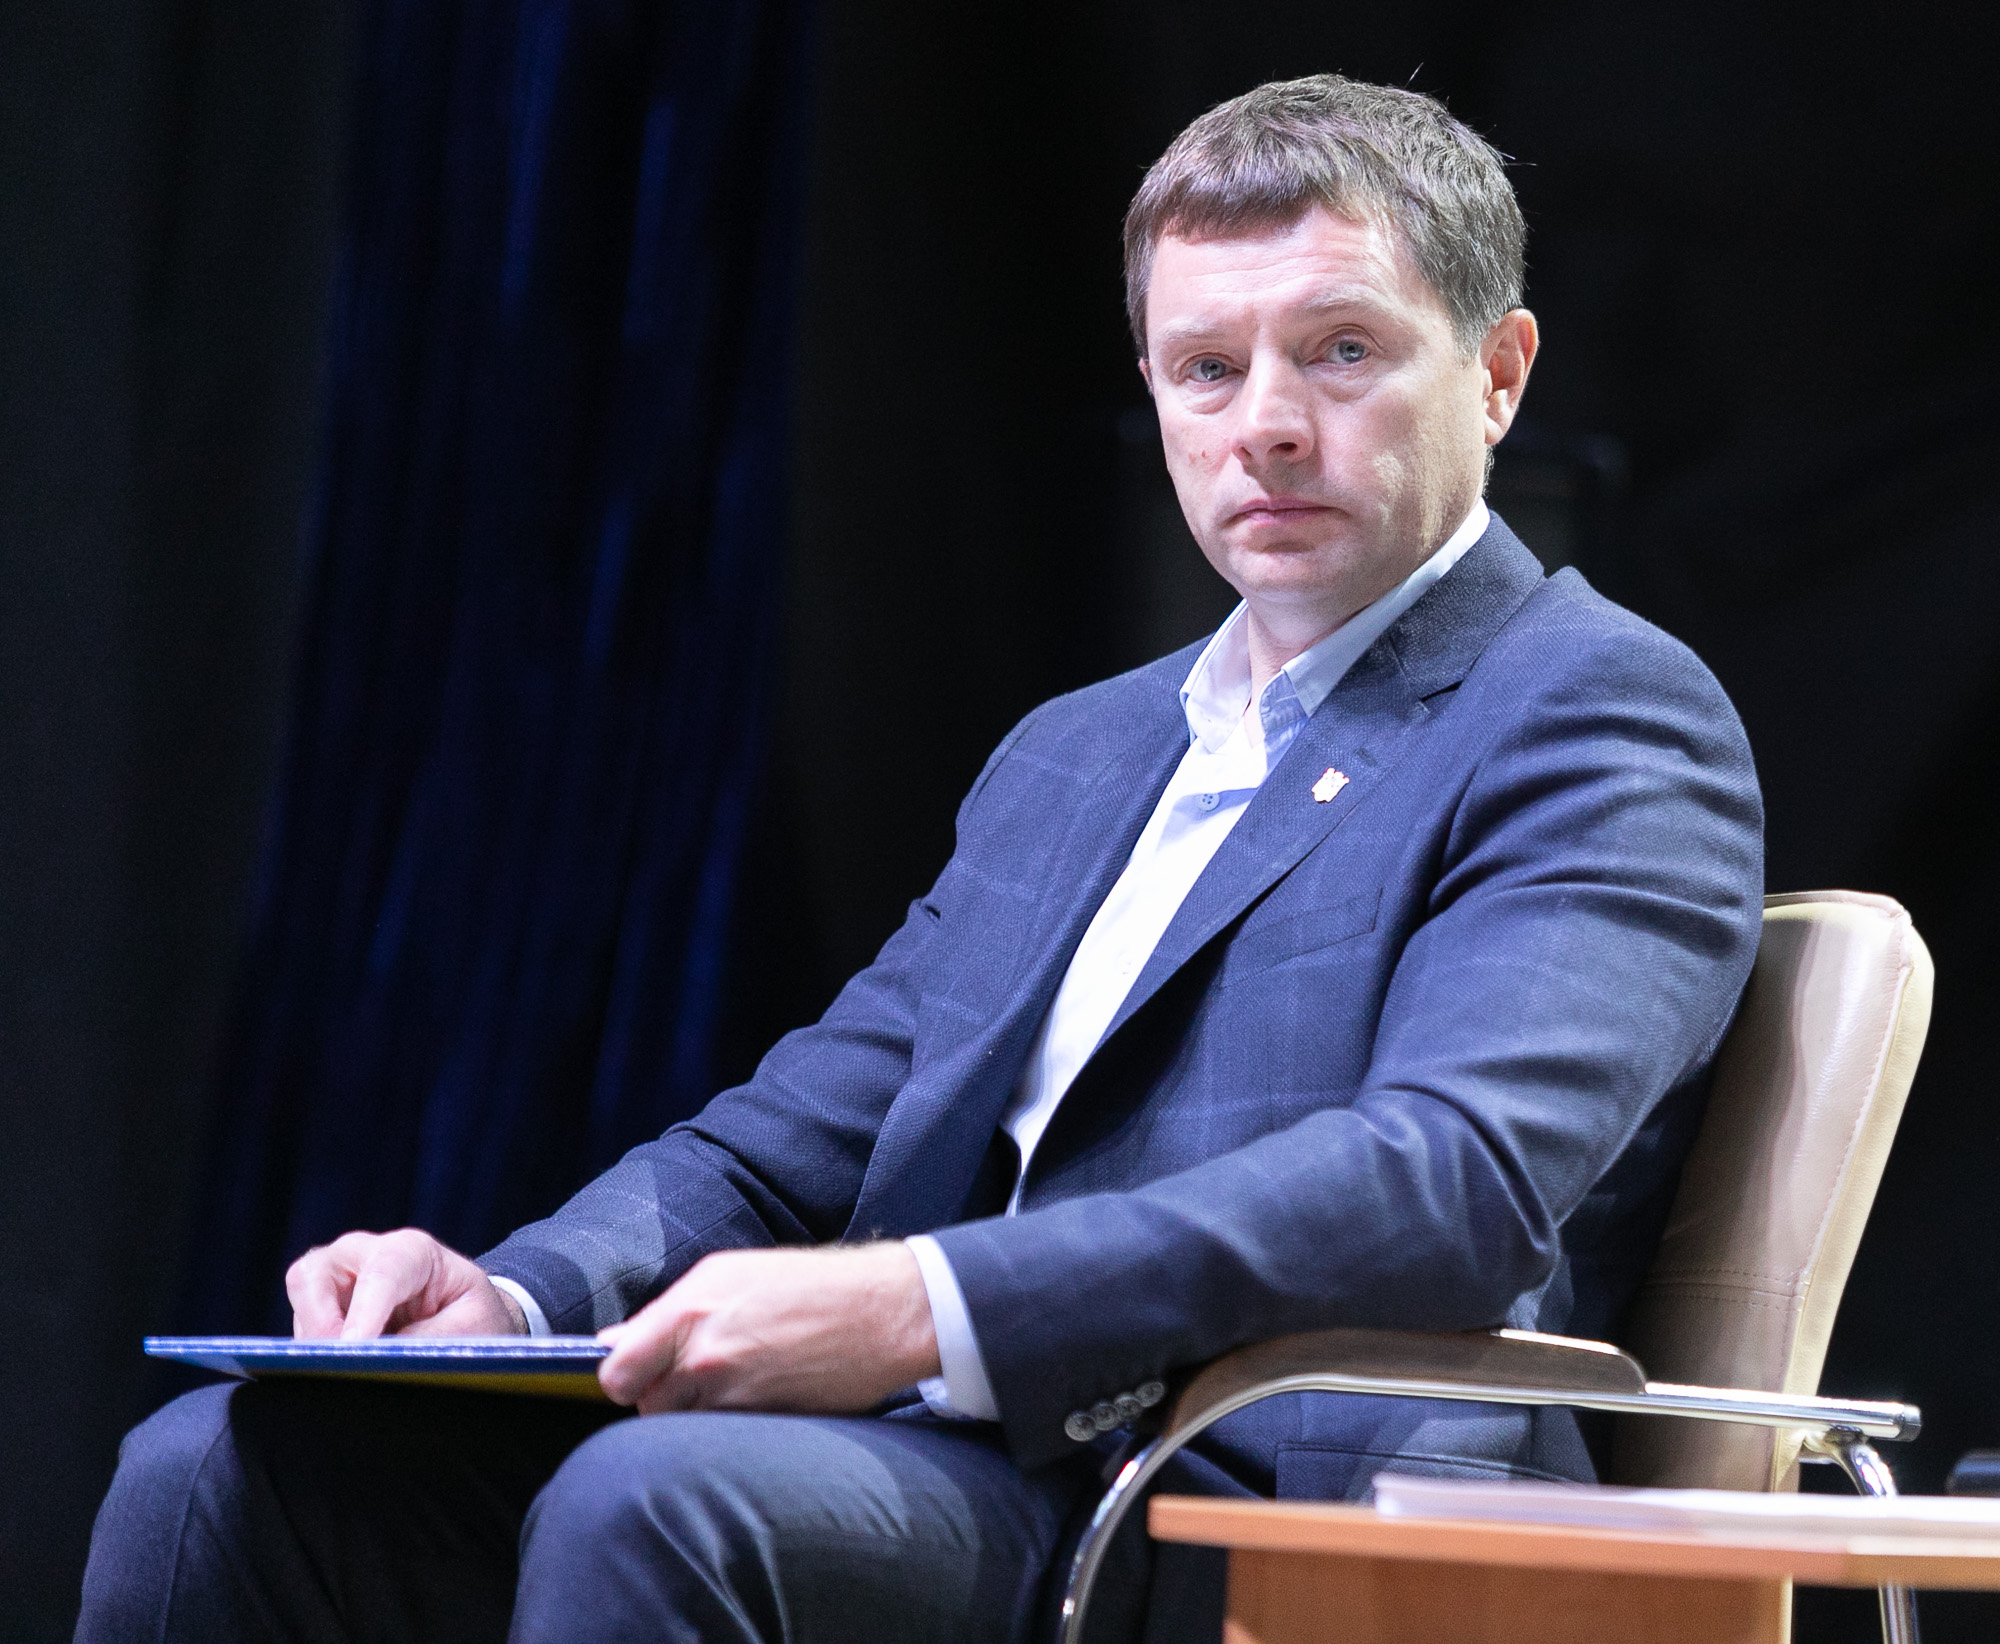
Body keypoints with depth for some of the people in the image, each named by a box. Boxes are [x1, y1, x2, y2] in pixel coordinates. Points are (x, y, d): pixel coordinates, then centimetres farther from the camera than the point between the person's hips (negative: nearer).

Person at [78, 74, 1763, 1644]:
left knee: (655, 1494, -34)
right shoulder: (1073, 754, 27)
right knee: (234, 1465, -13)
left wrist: (915, 1307, -28)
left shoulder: (1602, 721, 0)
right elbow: (791, 1136, 23)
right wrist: (513, 1298, -1)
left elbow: (1459, 1176, -18)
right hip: (938, 1449, 7)